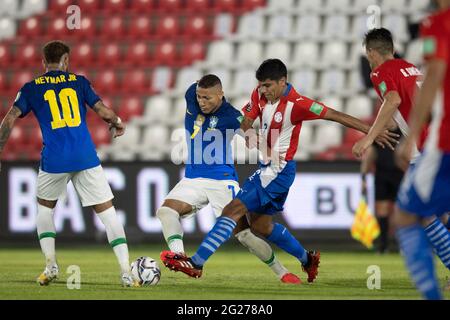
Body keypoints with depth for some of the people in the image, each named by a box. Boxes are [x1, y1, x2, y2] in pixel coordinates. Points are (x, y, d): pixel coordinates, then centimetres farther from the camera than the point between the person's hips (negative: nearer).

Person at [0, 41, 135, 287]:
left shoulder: (31, 88, 8)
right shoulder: (79, 82, 10)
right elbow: (103, 111, 5)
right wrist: (118, 124, 26)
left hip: (53, 161, 0)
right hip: (86, 159, 0)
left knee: (45, 208, 25)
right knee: (107, 211, 4)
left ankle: (50, 264, 11)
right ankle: (126, 272, -6)